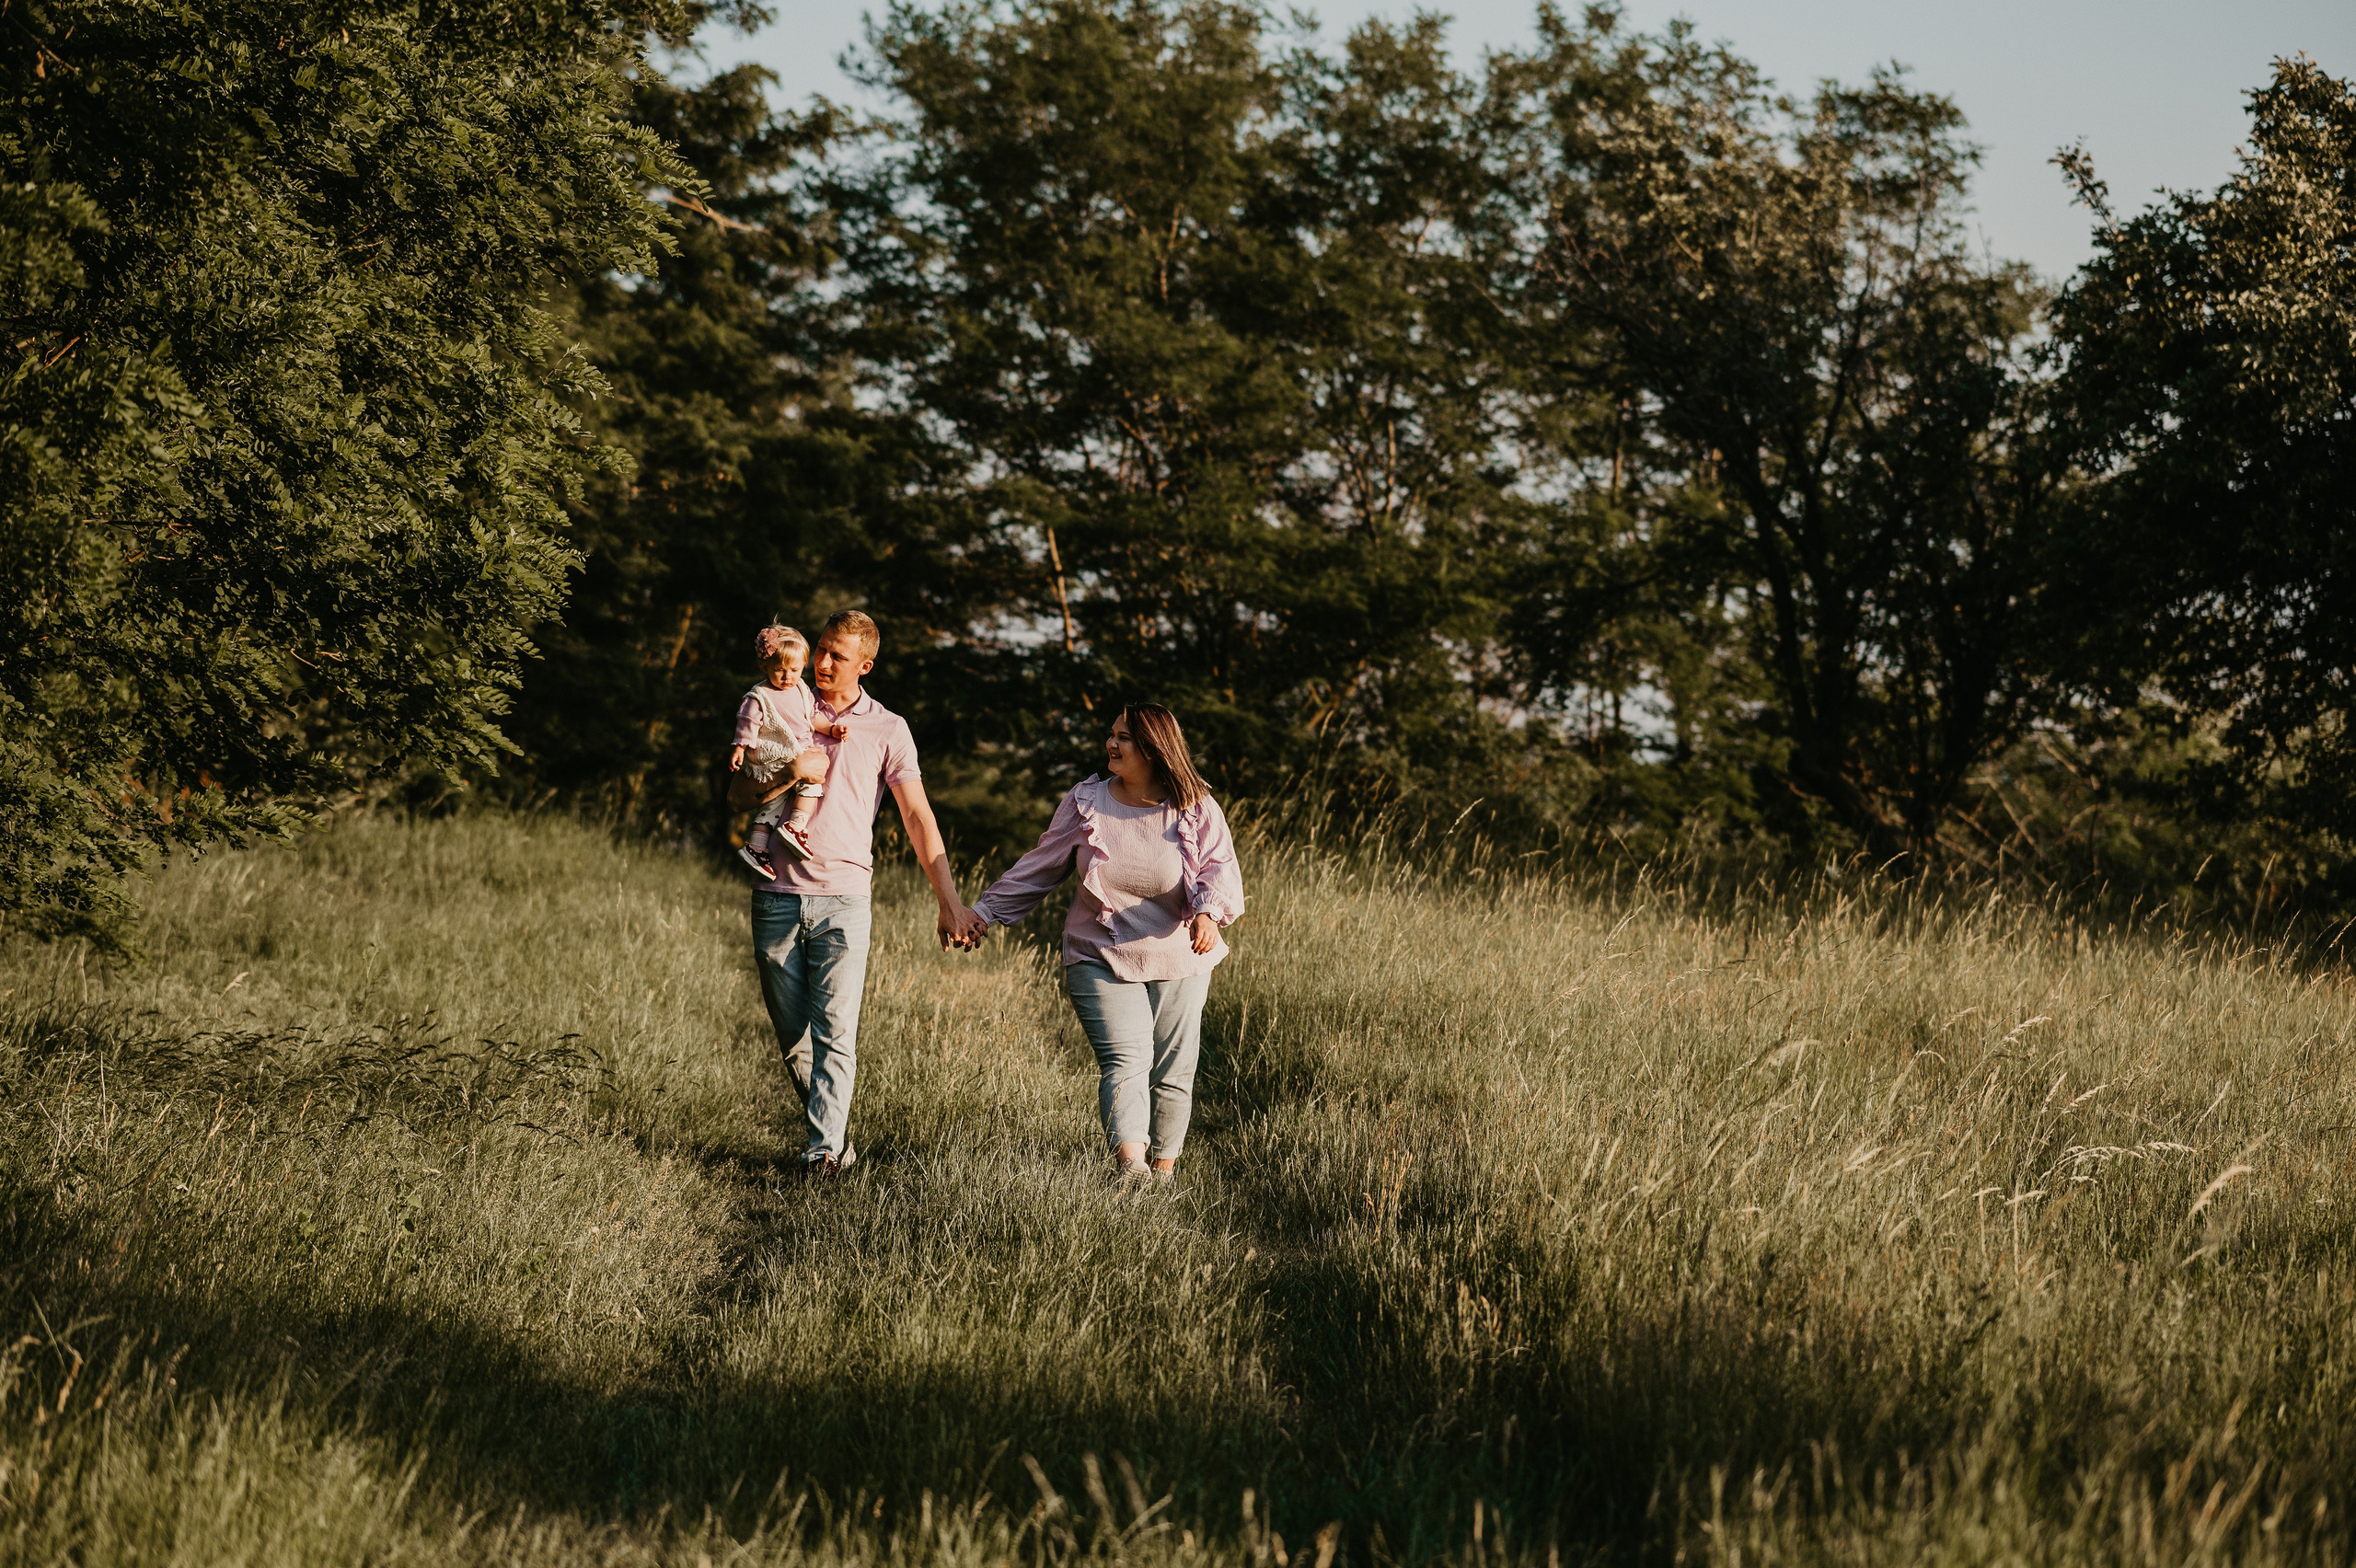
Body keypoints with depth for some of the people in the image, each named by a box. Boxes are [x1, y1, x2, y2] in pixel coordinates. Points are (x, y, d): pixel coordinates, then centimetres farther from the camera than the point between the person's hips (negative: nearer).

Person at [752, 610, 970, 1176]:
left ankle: (824, 1151, -19)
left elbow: (918, 816, 2)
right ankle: (837, 1134, 17)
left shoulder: (887, 729, 6)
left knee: (835, 1032, -13)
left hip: (843, 896, -2)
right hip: (778, 892, 3)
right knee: (792, 1038, 4)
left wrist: (949, 900, -5)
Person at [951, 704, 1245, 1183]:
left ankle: (1164, 1166, 20)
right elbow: (1040, 866, 9)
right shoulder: (1086, 803, 2)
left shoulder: (1198, 811, -2)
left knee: (1172, 1072, 3)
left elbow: (1220, 869, -12)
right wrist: (986, 911, 9)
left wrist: (1208, 912, -34)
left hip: (1178, 963, 1)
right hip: (1100, 960, -1)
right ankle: (1129, 1163, -35)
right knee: (1125, 1059, -19)